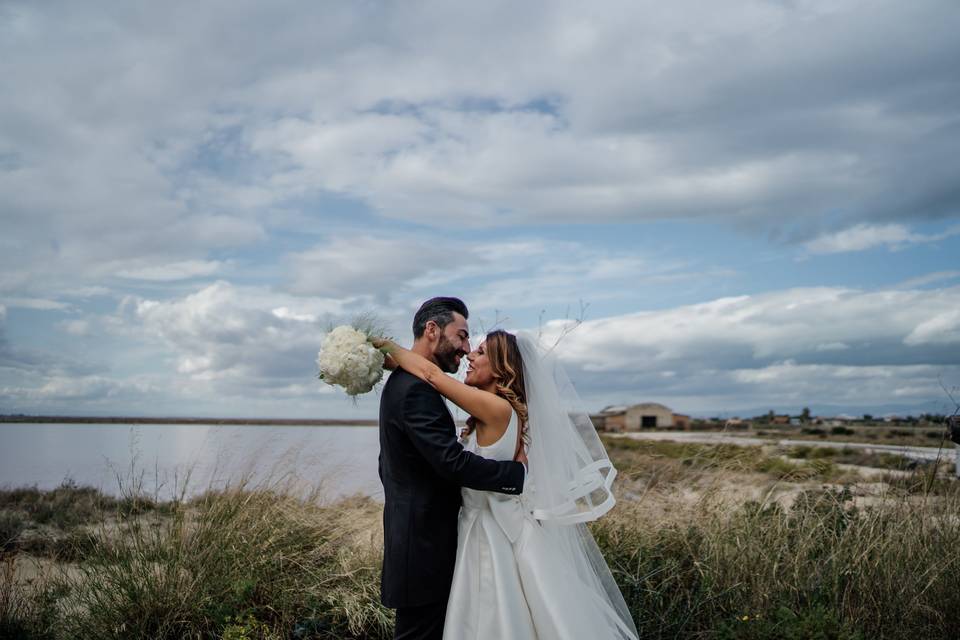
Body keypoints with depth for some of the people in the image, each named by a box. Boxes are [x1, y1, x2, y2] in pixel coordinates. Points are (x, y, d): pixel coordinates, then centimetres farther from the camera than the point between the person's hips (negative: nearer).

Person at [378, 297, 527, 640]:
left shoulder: (402, 383, 15)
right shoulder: (417, 389, -19)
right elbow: (454, 462, -28)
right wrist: (526, 473, -23)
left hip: (414, 538, 10)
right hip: (425, 550, -10)